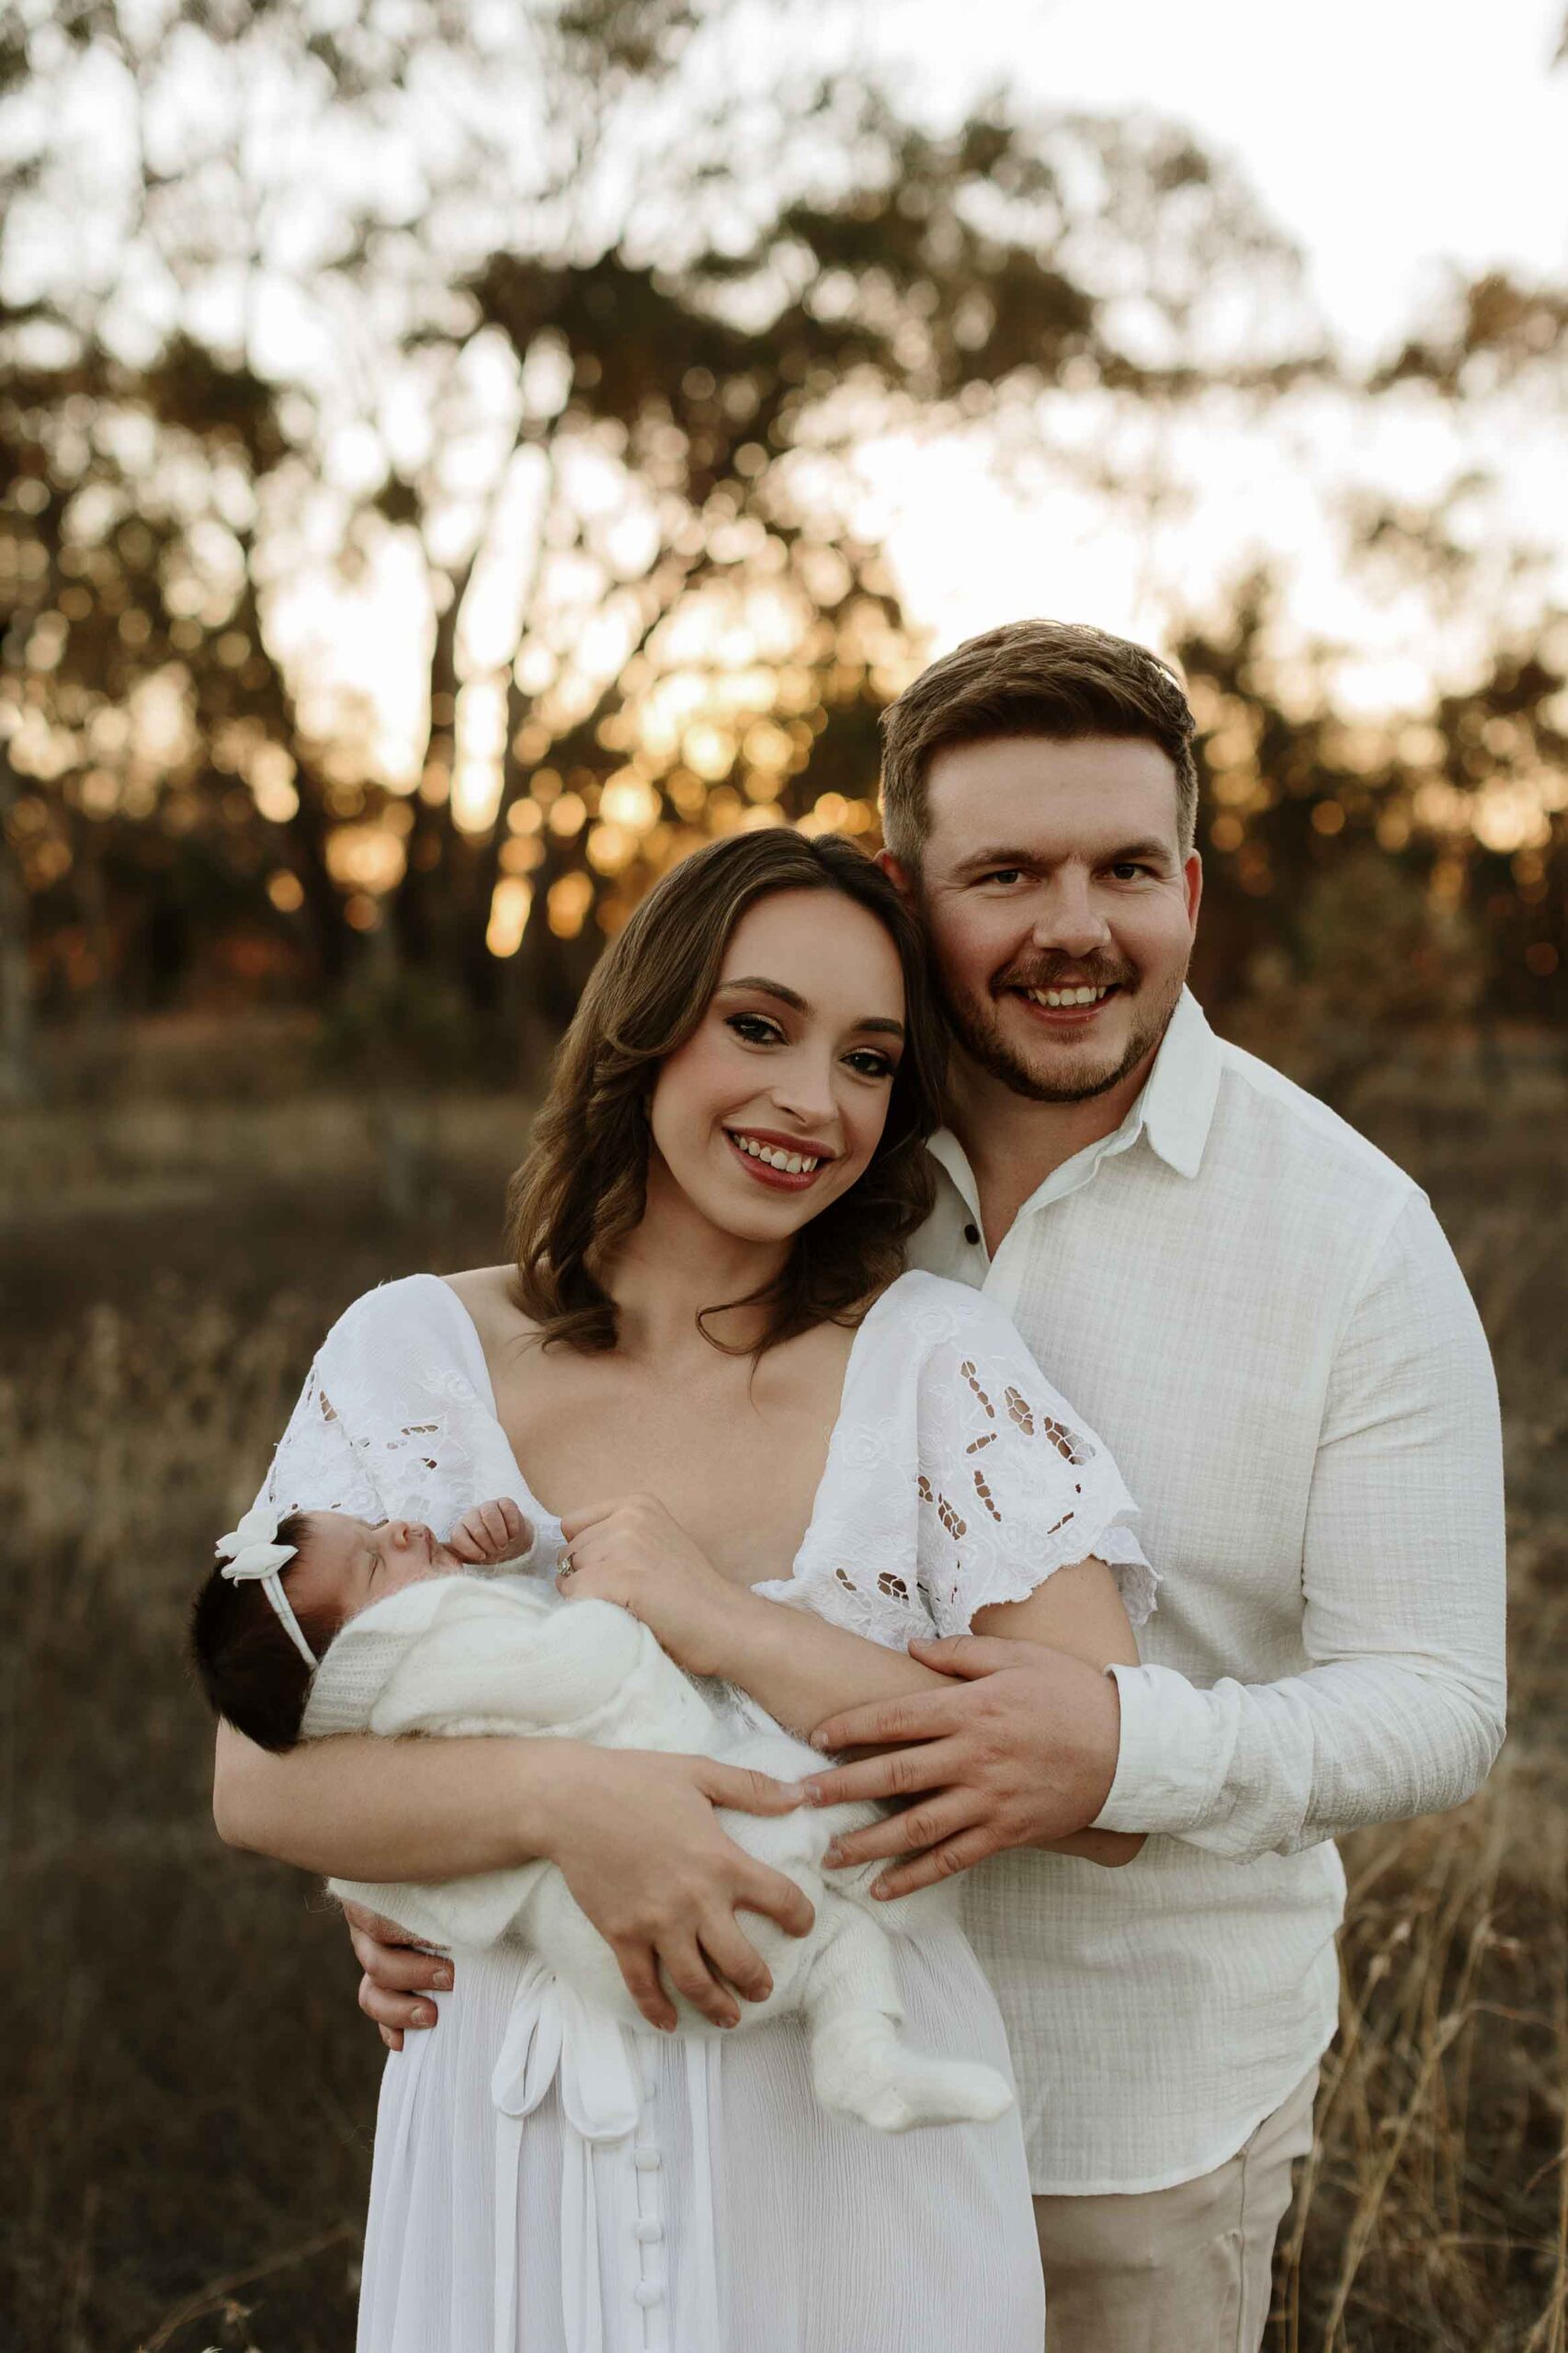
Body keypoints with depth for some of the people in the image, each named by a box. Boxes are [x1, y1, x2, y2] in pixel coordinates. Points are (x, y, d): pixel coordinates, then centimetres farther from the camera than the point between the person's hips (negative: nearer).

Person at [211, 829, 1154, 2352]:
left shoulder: (934, 1357, -8)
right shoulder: (417, 1350, -4)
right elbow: (257, 1781, -10)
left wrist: (729, 1626, -22)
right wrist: (561, 1796, -27)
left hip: (850, 2145, 0)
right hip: (515, 2126, 1)